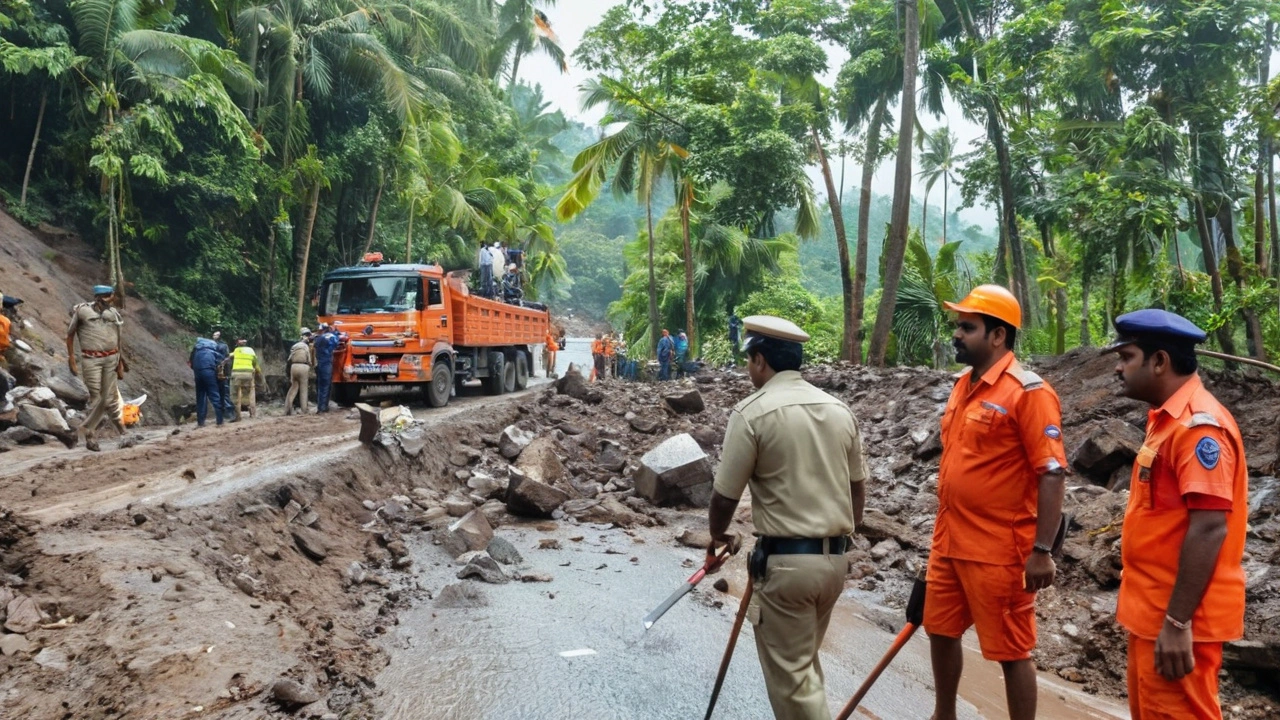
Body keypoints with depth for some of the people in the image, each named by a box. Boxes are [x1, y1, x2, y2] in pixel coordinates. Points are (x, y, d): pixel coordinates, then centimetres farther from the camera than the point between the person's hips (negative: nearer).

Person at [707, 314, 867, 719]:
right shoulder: (840, 410, 6)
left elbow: (725, 496, -7)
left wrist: (718, 536, 13)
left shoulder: (753, 412, -12)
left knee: (790, 673, 5)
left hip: (784, 561, -7)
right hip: (835, 558, 7)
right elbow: (858, 488, 13)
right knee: (804, 661, 23)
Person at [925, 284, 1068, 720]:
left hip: (999, 550, -9)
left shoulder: (1027, 392, -15)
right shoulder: (963, 386, 10)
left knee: (1011, 652, 6)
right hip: (949, 543, 9)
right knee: (941, 632, 20)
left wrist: (1042, 551, -20)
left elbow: (1053, 474, -18)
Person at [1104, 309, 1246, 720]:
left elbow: (1209, 528, -24)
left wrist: (1177, 622, -24)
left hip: (1177, 619, -9)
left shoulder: (1199, 424, -18)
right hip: (1153, 611, 10)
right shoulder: (1167, 419, 12)